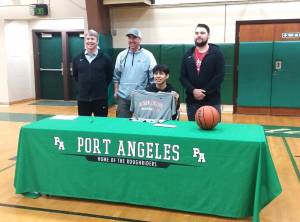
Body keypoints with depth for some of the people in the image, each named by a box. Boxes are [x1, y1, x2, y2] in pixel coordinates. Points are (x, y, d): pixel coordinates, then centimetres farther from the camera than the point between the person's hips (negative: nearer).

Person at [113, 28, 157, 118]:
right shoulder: (121, 55, 5)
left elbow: (153, 77, -3)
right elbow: (116, 75, 11)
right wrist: (116, 91, 7)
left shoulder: (148, 56, -3)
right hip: (123, 97, 2)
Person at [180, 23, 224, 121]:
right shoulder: (188, 54, 10)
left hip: (212, 101, -3)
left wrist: (205, 92, -16)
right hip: (192, 101, 3)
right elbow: (183, 77, 5)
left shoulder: (216, 53, -1)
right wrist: (193, 90, -11)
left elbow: (219, 76, -9)